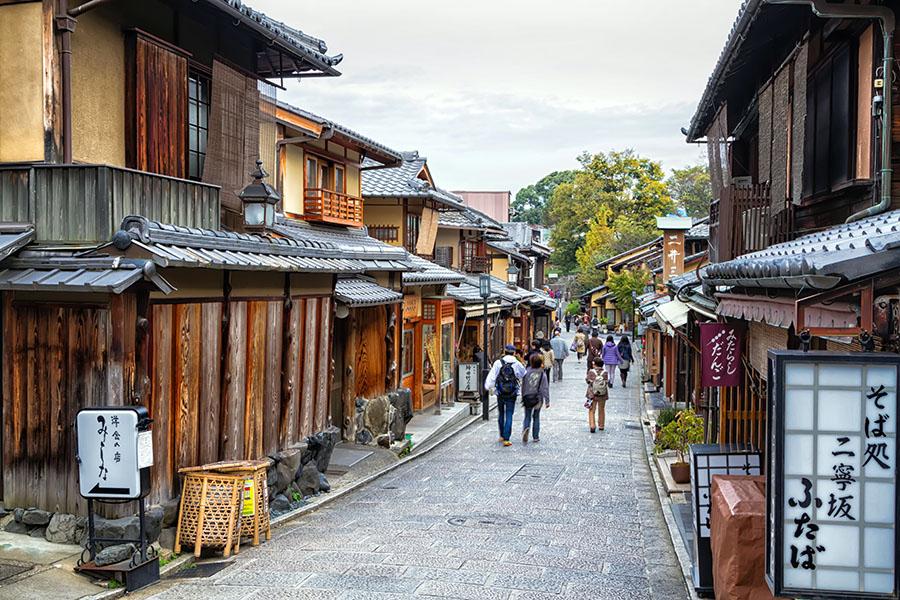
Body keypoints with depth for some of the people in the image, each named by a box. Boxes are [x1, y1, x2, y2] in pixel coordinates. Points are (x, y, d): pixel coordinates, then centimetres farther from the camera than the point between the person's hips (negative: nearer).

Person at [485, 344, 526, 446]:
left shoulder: (498, 363, -6)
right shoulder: (517, 364, -5)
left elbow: (492, 376, -7)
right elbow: (524, 375, 7)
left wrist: (488, 387, 2)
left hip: (500, 393, 1)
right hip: (512, 394, -1)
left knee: (501, 414, 18)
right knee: (509, 416, 1)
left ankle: (502, 436, 28)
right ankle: (506, 439, -5)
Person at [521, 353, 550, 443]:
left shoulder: (527, 371, -6)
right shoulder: (542, 373, -6)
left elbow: (523, 385, -1)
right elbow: (545, 388, -6)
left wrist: (522, 398, 9)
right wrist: (547, 401, -3)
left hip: (527, 398, 0)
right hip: (538, 398, 0)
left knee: (527, 416, 8)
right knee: (536, 417, 15)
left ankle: (526, 428, -23)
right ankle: (535, 437, 17)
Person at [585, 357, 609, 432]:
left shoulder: (591, 372, -13)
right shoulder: (605, 372, -10)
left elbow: (587, 380, -3)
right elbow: (607, 382, -5)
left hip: (592, 394, -2)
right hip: (602, 395, 2)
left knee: (592, 410, 5)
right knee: (601, 410, 19)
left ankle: (592, 426, -7)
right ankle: (601, 426, 29)